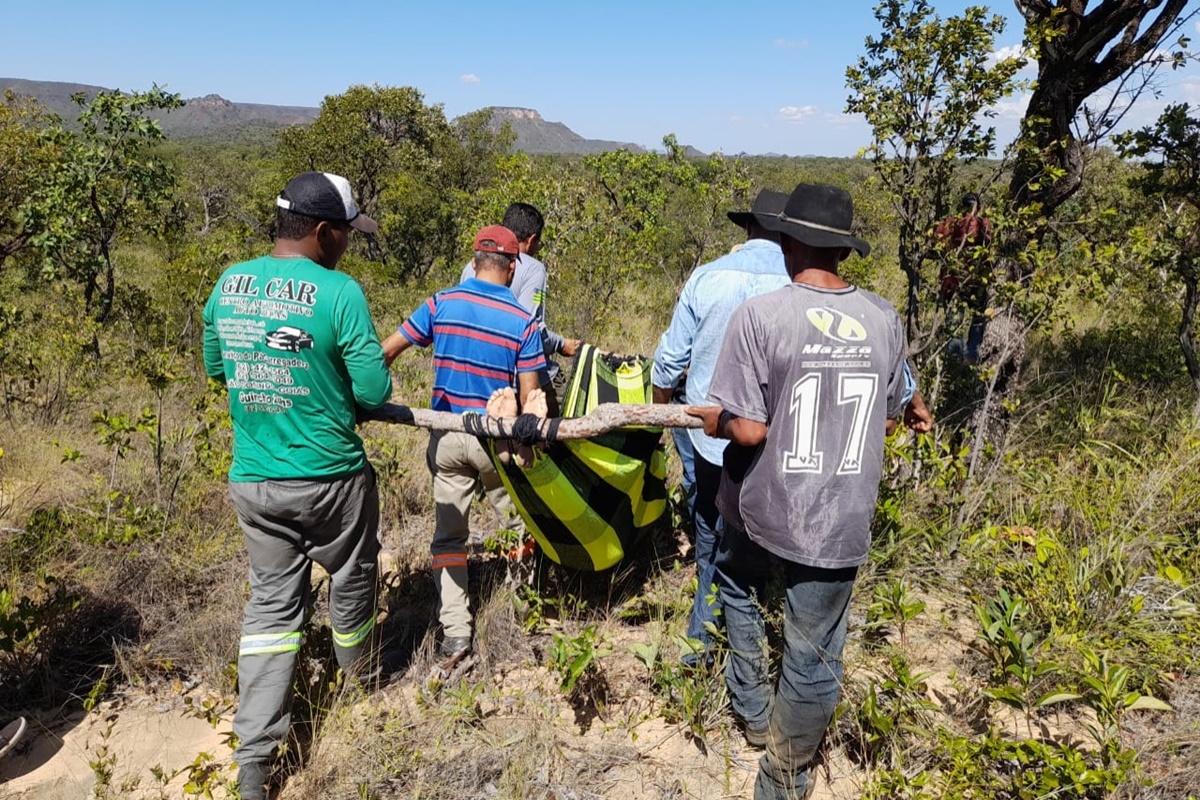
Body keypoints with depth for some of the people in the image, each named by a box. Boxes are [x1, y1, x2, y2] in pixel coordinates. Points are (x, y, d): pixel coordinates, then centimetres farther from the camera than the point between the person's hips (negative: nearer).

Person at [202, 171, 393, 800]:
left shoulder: (227, 284, 1)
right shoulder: (339, 292, -18)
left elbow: (216, 367, 13)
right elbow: (375, 392, -16)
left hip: (251, 479, 5)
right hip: (328, 479, -4)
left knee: (271, 602, 15)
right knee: (350, 580, 20)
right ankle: (358, 680, 47)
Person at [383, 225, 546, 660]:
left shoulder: (442, 303, -3)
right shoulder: (524, 321, -7)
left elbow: (387, 351, -3)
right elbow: (529, 396, -9)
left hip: (446, 435, 2)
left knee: (448, 535, 10)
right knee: (520, 525, 19)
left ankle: (455, 633, 9)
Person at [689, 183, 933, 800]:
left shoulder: (759, 315, -18)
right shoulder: (885, 320, -4)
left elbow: (748, 429, -19)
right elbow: (887, 420, 7)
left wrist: (709, 419, 2)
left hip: (761, 506, -2)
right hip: (840, 521, 2)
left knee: (736, 583, 32)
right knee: (813, 657, 15)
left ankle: (752, 708, 43)